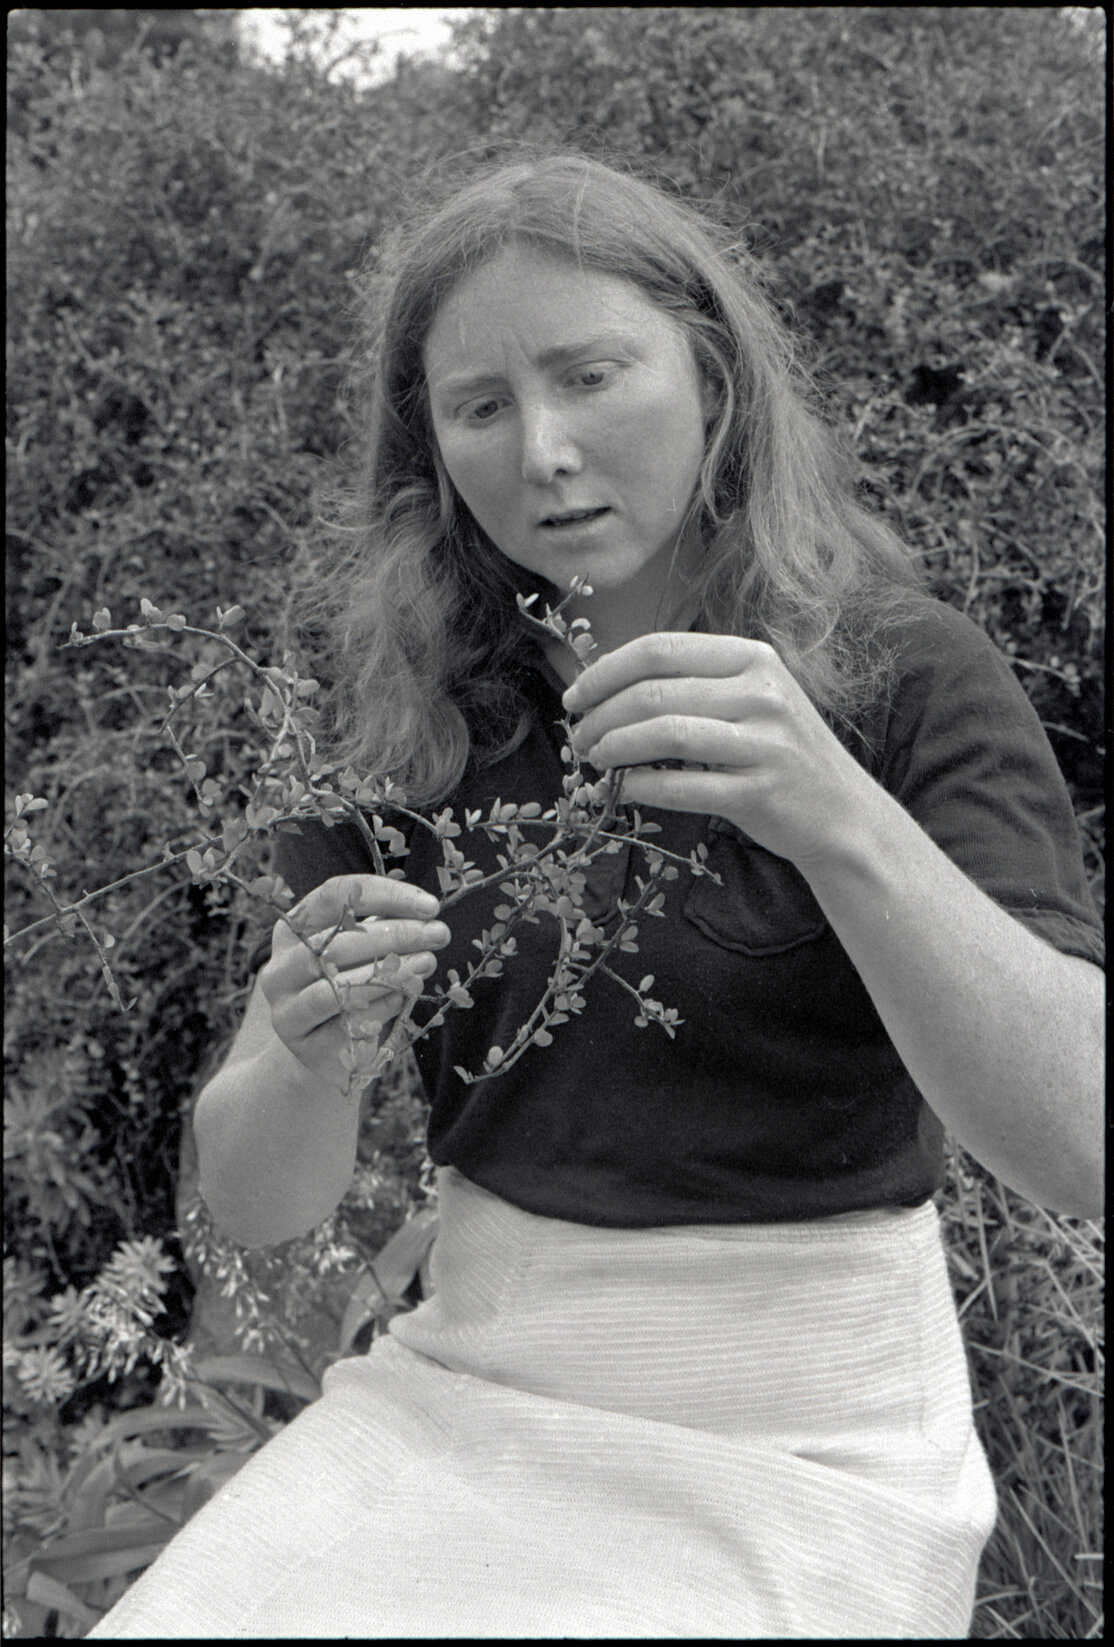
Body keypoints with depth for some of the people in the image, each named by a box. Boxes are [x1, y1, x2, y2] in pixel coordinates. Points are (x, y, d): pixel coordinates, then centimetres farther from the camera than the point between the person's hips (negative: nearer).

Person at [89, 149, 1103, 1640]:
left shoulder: (904, 679, -8)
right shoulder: (410, 716, 2)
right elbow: (258, 1206, 0)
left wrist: (840, 822, -34)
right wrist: (303, 1054, -23)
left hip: (795, 1449, -3)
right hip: (460, 1399, 3)